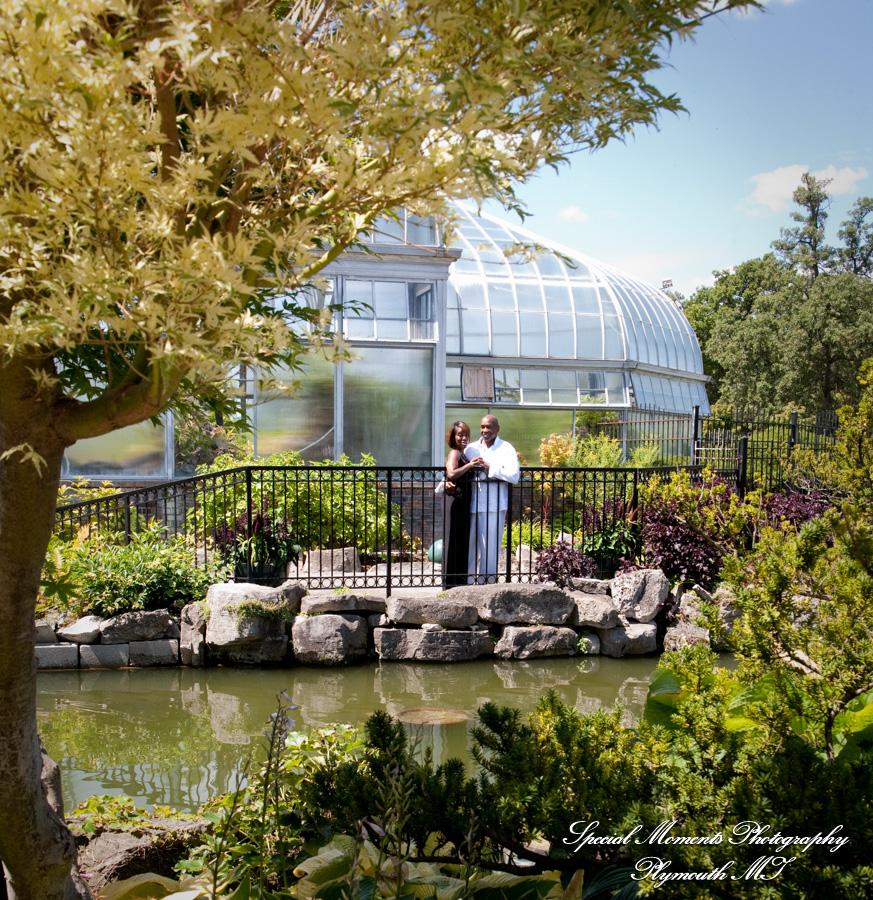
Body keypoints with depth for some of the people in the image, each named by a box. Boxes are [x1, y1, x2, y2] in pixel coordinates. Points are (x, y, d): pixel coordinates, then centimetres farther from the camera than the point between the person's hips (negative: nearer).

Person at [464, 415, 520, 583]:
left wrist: (490, 467, -14)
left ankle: (486, 582, 9)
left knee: (490, 548, 0)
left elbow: (514, 476, -13)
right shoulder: (471, 448, 13)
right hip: (472, 504, 4)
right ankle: (467, 582, 19)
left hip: (493, 506, -4)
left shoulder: (506, 449, 0)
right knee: (469, 546, 9)